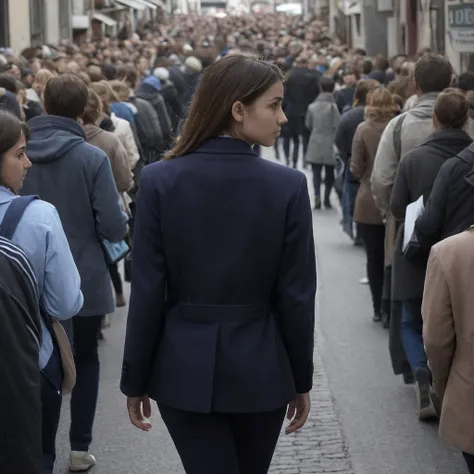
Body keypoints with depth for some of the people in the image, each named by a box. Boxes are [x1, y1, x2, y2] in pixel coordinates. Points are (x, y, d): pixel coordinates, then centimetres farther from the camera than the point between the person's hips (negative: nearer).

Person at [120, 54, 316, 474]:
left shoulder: (160, 180, -9)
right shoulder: (288, 185, -12)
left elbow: (147, 291, -7)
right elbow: (296, 296, -7)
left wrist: (136, 379, 2)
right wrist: (301, 379, 5)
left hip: (185, 367, 0)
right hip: (260, 368, 0)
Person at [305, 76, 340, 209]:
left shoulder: (312, 106, 0)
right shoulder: (333, 106, -11)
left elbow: (308, 125, 10)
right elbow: (338, 126, -14)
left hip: (316, 143, 2)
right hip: (330, 144, -2)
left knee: (316, 172, 3)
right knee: (329, 173, 11)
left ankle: (317, 196, -15)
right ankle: (327, 198, 13)